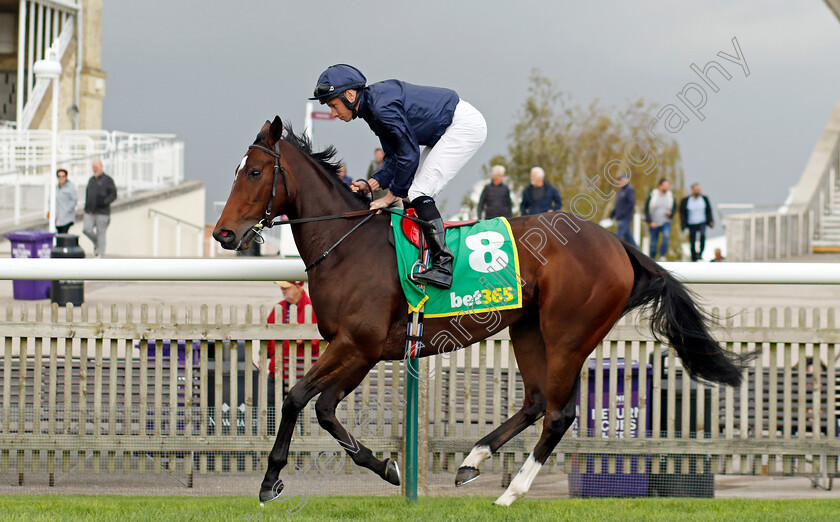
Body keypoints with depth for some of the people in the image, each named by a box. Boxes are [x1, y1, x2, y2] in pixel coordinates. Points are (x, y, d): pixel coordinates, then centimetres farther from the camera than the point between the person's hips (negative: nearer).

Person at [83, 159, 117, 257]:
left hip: (102, 212, -6)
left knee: (100, 233, -4)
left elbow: (113, 195, -8)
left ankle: (100, 254, 0)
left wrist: (105, 202, -23)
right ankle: (96, 243, 20)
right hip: (90, 212, 6)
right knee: (87, 230, -7)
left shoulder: (107, 180, -3)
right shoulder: (91, 180, 17)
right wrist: (86, 209, 19)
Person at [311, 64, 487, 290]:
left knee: (419, 193, -17)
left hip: (465, 125, -11)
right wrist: (371, 184, -4)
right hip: (445, 131, 11)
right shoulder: (372, 107, 7)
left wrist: (390, 196, -14)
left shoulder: (382, 106, -24)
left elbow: (409, 154, -22)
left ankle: (442, 266, -24)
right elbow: (394, 157, 11)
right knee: (418, 195, 10)